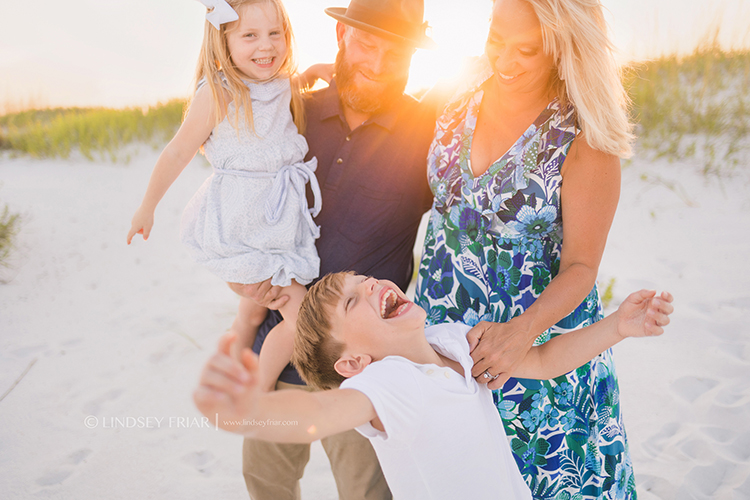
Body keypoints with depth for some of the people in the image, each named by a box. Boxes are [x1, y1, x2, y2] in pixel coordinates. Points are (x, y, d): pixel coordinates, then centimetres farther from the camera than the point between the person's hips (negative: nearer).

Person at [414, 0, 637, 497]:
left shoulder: (583, 141, -18)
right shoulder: (465, 99, -5)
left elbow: (580, 268, -16)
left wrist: (524, 329, -32)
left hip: (540, 344, -3)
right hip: (440, 326, 4)